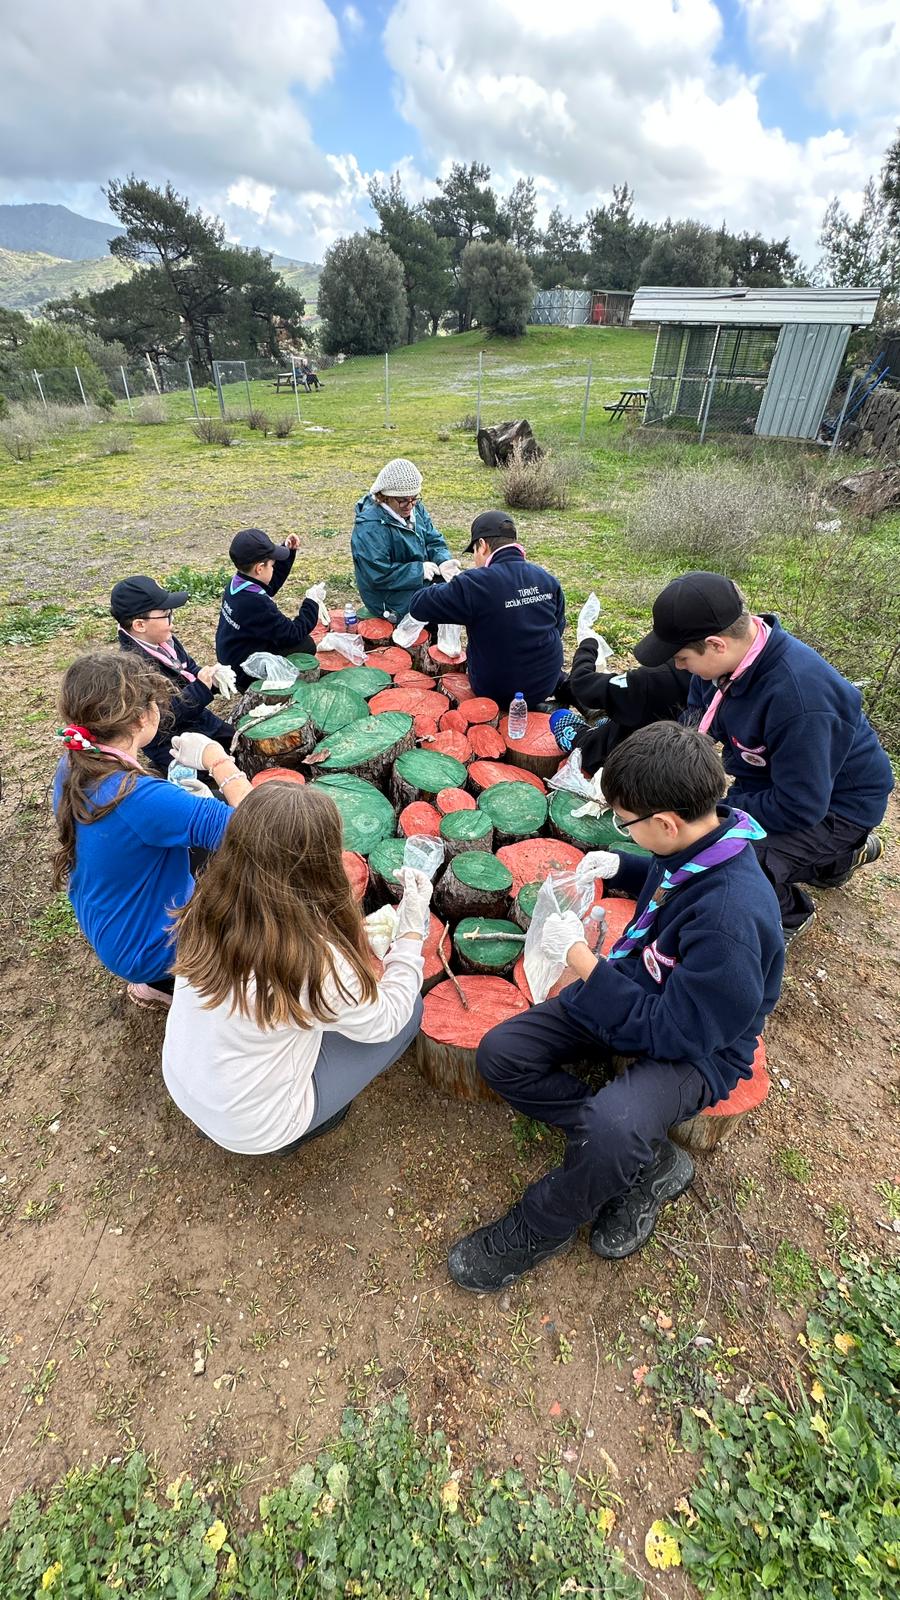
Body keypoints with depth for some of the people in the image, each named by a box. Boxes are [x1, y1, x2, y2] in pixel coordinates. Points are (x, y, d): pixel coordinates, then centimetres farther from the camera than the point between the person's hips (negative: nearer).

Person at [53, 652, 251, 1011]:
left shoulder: (72, 768, -11)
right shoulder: (140, 796, -37)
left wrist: (185, 802, -5)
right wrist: (216, 758, -29)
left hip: (104, 922, 7)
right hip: (143, 947, -7)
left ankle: (154, 980, 28)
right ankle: (161, 983, 19)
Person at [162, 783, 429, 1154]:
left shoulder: (206, 908, -17)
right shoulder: (314, 960, -34)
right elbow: (384, 1022, -15)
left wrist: (352, 940, -1)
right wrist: (412, 927, -12)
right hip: (252, 1130, -5)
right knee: (410, 1009, 0)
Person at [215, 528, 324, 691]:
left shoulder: (236, 583, -3)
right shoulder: (257, 604, -31)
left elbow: (271, 583, 17)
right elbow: (294, 636, -23)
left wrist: (289, 550, 10)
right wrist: (312, 602, -12)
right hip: (246, 675, -9)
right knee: (306, 645, -7)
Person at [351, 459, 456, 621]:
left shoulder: (415, 508, 1)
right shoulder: (369, 528, -24)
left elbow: (433, 541, 4)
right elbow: (378, 575, -27)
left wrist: (443, 561, -20)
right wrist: (419, 570, -27)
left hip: (421, 581, 8)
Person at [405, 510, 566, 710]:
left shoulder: (473, 584, -20)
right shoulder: (547, 579, -3)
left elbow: (418, 607, -12)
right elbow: (558, 628, 9)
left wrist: (447, 588, 6)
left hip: (498, 694, -5)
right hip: (547, 686, 5)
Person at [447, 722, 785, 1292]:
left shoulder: (731, 917, -35)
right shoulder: (700, 838, -10)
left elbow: (672, 1031, -26)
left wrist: (579, 957, -21)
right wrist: (619, 865, -1)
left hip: (697, 1045, -7)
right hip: (642, 990, 8)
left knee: (609, 1129, -36)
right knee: (501, 1054, -6)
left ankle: (540, 1228, -1)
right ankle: (648, 1159, 4)